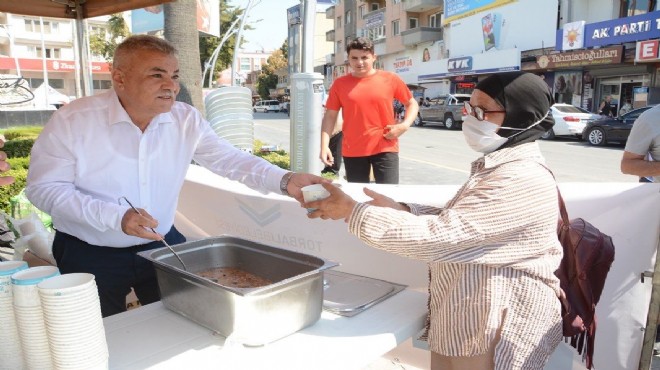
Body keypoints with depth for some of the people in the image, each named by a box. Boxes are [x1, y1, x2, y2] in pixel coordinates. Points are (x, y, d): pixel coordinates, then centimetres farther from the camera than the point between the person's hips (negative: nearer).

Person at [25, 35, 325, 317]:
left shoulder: (186, 120, -8)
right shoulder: (73, 120, -16)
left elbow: (230, 160, -10)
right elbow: (43, 188, -14)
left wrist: (284, 180, -28)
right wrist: (117, 217, -26)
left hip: (163, 245, 3)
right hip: (90, 255, -2)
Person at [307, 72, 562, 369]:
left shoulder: (522, 180, -26)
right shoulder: (498, 165, 7)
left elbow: (438, 235, -31)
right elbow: (453, 222, 8)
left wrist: (352, 210, -25)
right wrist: (401, 210, -7)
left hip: (494, 337, -8)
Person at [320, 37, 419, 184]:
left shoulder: (390, 79, 2)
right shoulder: (340, 84, 4)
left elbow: (412, 103, 12)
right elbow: (330, 116, 5)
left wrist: (404, 125, -7)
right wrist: (324, 146, -5)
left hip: (385, 148, -1)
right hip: (352, 151, 2)